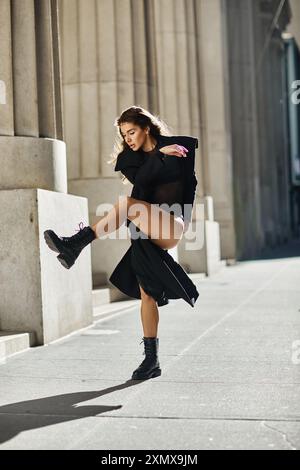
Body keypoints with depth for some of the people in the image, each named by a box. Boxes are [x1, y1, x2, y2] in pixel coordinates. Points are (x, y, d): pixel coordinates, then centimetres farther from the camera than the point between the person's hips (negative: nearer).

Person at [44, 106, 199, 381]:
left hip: (170, 228, -5)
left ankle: (74, 247, -36)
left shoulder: (177, 148, 6)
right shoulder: (131, 158, 15)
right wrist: (160, 154, -15)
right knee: (146, 293, 1)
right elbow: (141, 181, -6)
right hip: (146, 234, 6)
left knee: (126, 204, -32)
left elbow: (190, 182, 8)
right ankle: (152, 360, 7)